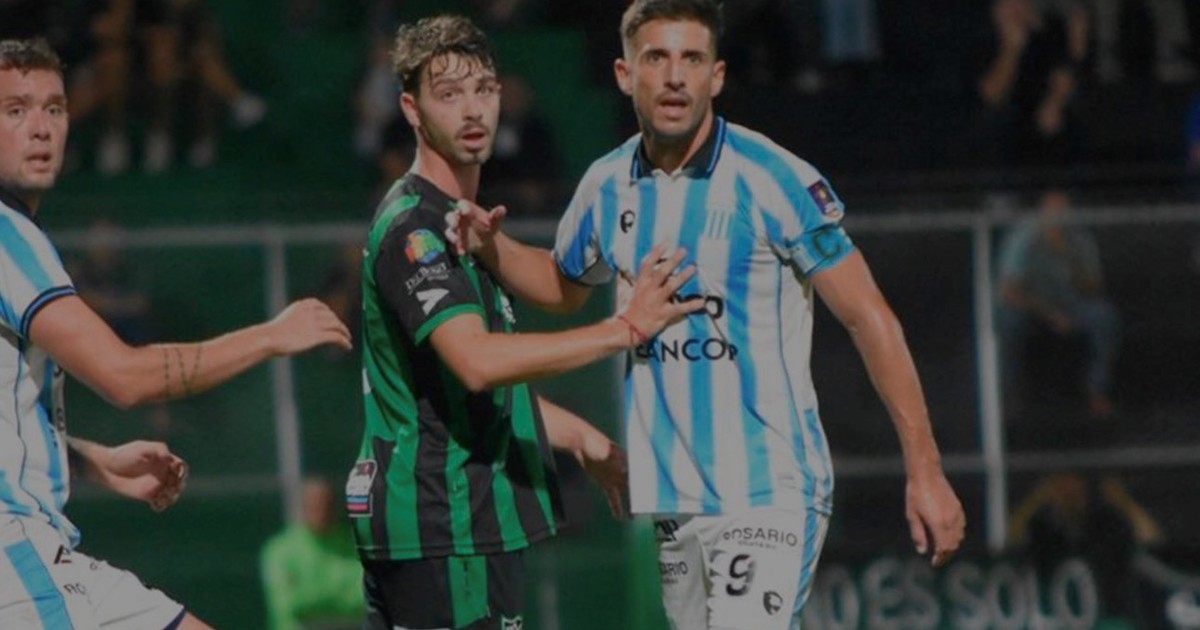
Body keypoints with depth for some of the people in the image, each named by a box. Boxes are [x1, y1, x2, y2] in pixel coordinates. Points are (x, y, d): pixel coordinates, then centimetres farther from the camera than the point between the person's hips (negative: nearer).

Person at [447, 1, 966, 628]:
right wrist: (490, 245, 7)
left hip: (768, 498, -6)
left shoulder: (772, 180, -10)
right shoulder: (608, 187, 7)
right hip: (674, 502, 6)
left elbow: (868, 318, -9)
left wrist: (924, 471, -13)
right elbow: (564, 284, 29)